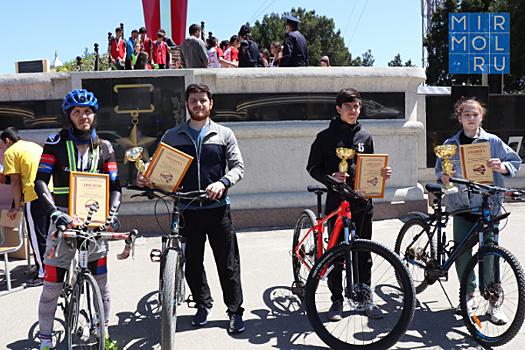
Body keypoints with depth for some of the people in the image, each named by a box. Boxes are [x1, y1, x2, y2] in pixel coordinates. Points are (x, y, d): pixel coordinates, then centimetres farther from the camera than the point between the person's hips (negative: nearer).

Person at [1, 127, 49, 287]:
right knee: (49, 234, 17)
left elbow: (15, 182, -4)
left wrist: (16, 206, 2)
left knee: (37, 237, 2)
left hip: (34, 197, -7)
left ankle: (43, 273, 9)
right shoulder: (36, 146, 22)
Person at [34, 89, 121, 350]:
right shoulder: (56, 143, 0)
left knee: (101, 282, 5)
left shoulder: (103, 148, 7)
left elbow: (114, 185, 5)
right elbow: (40, 181, -9)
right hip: (64, 218, -2)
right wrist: (54, 211, -24)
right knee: (52, 286, 2)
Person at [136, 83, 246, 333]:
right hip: (187, 210, 2)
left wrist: (223, 182, -15)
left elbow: (238, 166, 4)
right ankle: (203, 304, 32)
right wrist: (144, 177, -10)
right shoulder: (172, 136, 10)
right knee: (192, 263, 11)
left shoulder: (224, 134, 7)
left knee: (228, 263, 2)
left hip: (218, 208, -1)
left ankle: (235, 312, 16)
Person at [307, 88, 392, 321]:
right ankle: (337, 300, 17)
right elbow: (313, 167, 0)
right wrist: (331, 177, -18)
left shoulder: (365, 137, 14)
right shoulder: (326, 136, 2)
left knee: (363, 252, 7)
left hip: (362, 202, 3)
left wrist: (382, 173, -1)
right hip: (337, 201, -3)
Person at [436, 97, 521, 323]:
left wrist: (502, 166, -13)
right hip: (461, 205, 2)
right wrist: (444, 178, -8)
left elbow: (516, 161, 9)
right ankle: (469, 295, 20)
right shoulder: (450, 145, 10)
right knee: (461, 253, 0)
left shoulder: (493, 142, 6)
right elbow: (440, 170, 15)